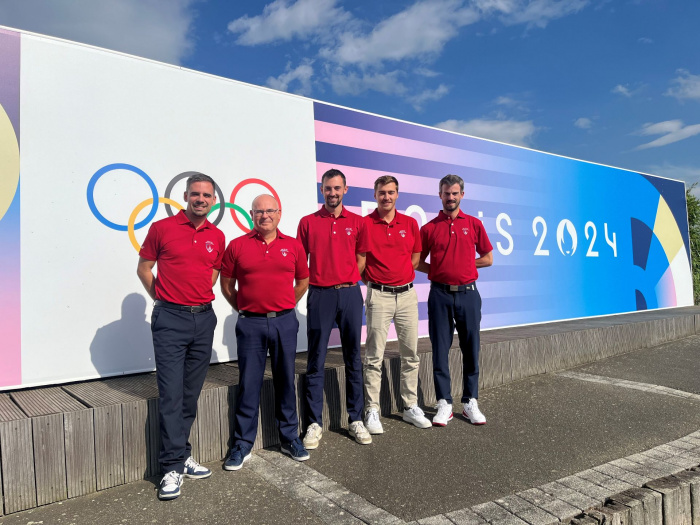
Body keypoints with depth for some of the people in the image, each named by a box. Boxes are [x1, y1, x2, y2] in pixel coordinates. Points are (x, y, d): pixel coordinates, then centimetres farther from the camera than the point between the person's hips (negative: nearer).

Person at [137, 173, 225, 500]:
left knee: (191, 394, 12)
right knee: (171, 394, -4)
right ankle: (172, 467, 5)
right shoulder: (162, 228, -2)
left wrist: (199, 298, 12)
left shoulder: (218, 237, 8)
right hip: (170, 318, -4)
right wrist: (164, 300, 6)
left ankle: (182, 456, 25)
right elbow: (144, 268, 6)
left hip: (203, 318, 4)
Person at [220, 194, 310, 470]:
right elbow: (227, 285, 9)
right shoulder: (237, 246, 1)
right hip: (250, 324, -1)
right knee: (248, 385, 5)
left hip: (285, 323, 1)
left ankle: (290, 438, 25)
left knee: (285, 381, 11)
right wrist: (244, 309, 10)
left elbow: (303, 281, 14)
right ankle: (243, 445, 18)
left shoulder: (293, 246, 4)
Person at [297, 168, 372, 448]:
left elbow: (361, 257, 13)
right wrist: (313, 283, -2)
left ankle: (356, 419, 20)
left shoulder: (357, 222, 7)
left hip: (350, 293, 2)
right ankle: (314, 423, 13)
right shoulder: (308, 222, 3)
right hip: (320, 295, -1)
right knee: (316, 360, 3)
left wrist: (347, 280, 4)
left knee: (353, 358, 8)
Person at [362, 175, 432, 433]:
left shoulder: (410, 223, 7)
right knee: (374, 357, -1)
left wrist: (401, 274, 8)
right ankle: (372, 411, 9)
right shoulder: (364, 224, -3)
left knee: (410, 354, 10)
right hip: (379, 296, -3)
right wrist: (372, 278, 0)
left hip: (407, 293, 4)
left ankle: (410, 407, 22)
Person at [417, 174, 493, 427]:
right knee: (440, 349, 2)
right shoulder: (429, 228, 5)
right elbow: (418, 263, 9)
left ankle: (470, 402, 18)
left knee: (471, 349, 6)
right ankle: (444, 404, 12)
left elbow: (488, 258, 11)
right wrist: (441, 270, -3)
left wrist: (465, 265, 2)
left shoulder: (474, 224, 7)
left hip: (468, 294, 1)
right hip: (440, 295, 0)